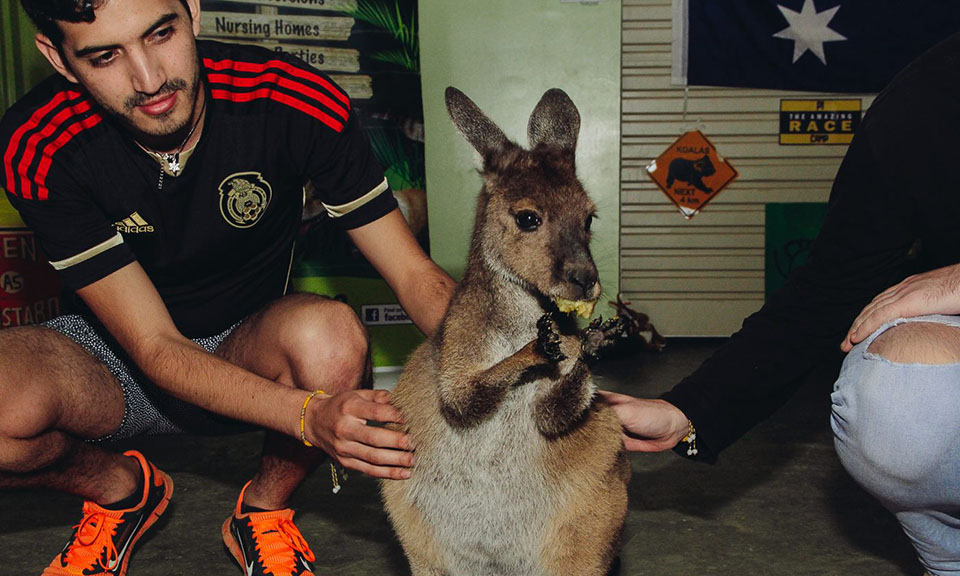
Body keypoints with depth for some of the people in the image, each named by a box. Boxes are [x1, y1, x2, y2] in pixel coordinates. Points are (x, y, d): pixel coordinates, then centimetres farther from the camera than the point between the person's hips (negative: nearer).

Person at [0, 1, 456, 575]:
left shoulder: (297, 101, -23)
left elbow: (414, 273, -20)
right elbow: (154, 346, -26)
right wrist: (309, 415, -43)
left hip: (251, 351, 0)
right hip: (121, 354, 0)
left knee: (330, 336, -36)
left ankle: (264, 506, -2)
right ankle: (119, 489, 4)